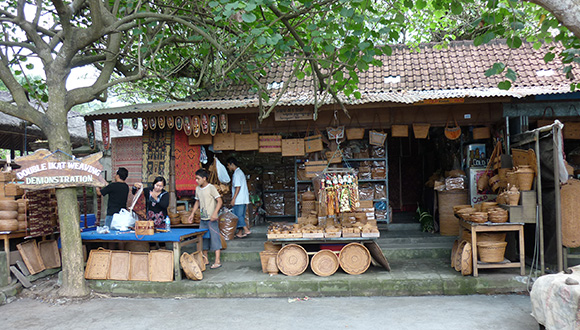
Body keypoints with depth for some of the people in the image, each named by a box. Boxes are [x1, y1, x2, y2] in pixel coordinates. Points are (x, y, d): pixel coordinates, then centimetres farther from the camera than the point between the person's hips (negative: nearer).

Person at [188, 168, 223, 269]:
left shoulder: (211, 188, -11)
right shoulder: (197, 189, 10)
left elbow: (219, 201, -13)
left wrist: (215, 213, -24)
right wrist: (192, 214, 16)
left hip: (211, 219, -7)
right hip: (203, 219, 7)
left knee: (215, 237, -5)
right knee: (203, 238, 12)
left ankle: (217, 261, -1)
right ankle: (205, 260, 23)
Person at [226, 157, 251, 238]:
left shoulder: (236, 173, -13)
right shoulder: (240, 172, 17)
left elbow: (238, 187, -19)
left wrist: (233, 199, -19)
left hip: (239, 199, -10)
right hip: (243, 199, 10)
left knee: (238, 215, -6)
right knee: (240, 215, 10)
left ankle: (246, 230, -7)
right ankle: (240, 233, 12)